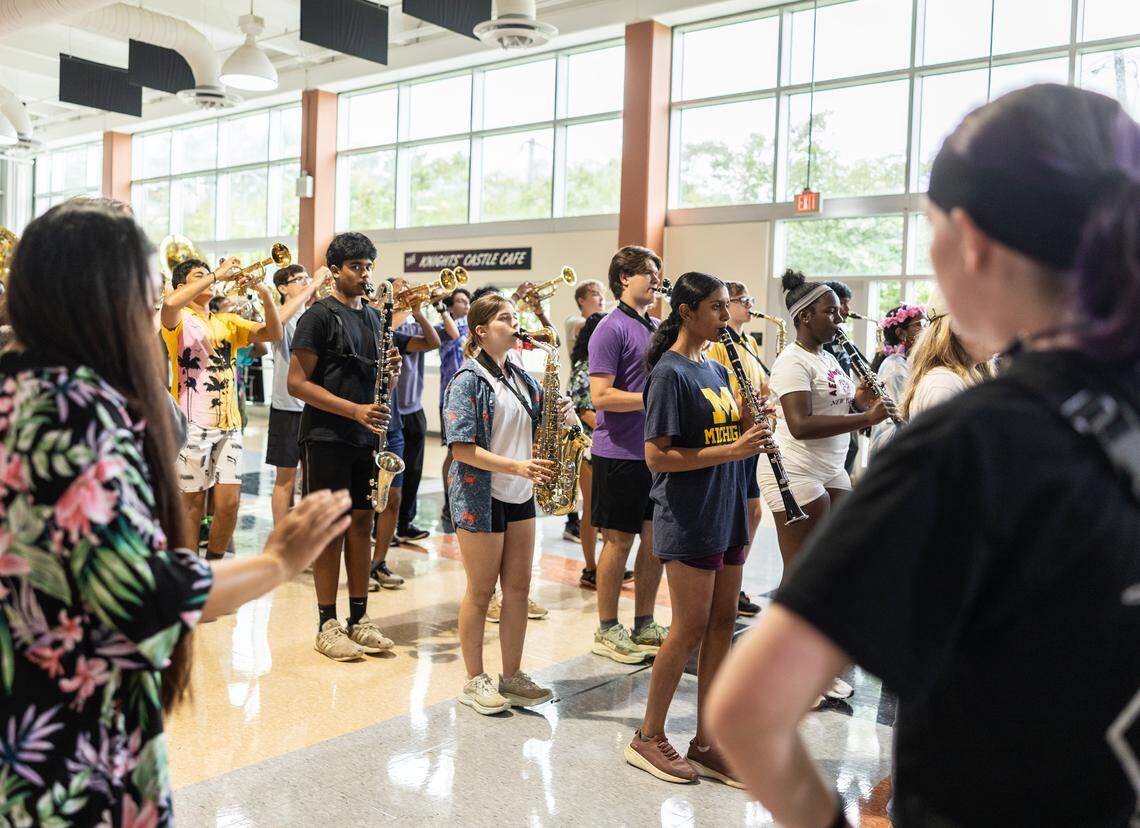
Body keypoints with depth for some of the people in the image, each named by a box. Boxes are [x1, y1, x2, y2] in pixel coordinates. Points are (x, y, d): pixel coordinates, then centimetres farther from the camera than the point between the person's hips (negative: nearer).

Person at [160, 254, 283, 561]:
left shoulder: (228, 322, 15)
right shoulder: (179, 320, 0)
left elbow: (273, 334, 4)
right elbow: (170, 304, -25)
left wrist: (265, 294, -10)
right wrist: (217, 274, -19)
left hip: (229, 423, 5)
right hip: (192, 423, -5)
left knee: (229, 503, 3)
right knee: (193, 505, 2)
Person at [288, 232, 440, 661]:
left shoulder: (373, 317, 13)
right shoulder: (321, 316, -7)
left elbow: (431, 344, 21)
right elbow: (297, 383, -13)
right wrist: (354, 410, -20)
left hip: (364, 436, 6)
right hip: (326, 436, -6)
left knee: (362, 523, 9)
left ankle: (359, 618, 18)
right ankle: (327, 625, 7)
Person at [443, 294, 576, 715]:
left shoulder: (521, 377, 10)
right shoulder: (468, 379, -11)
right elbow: (463, 449, -18)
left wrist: (562, 413, -6)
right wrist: (517, 467, -27)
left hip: (519, 495, 7)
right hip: (480, 495, -7)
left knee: (518, 587, 10)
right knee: (481, 591, 3)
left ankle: (512, 676, 22)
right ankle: (474, 681, 18)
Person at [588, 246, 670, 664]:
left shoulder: (658, 328, 14)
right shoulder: (611, 329, -11)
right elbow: (600, 395, -19)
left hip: (658, 452, 8)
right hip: (621, 453, -8)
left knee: (655, 539, 12)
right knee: (619, 540, 1)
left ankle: (644, 625, 25)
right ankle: (606, 631, 15)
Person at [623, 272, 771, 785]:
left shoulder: (717, 369, 13)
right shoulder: (669, 373, -13)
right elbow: (656, 456, -19)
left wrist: (750, 428, -2)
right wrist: (731, 450, -22)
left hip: (726, 516, 8)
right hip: (689, 521, -8)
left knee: (722, 625, 11)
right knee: (689, 630, -1)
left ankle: (705, 744, 22)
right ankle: (648, 738, 17)